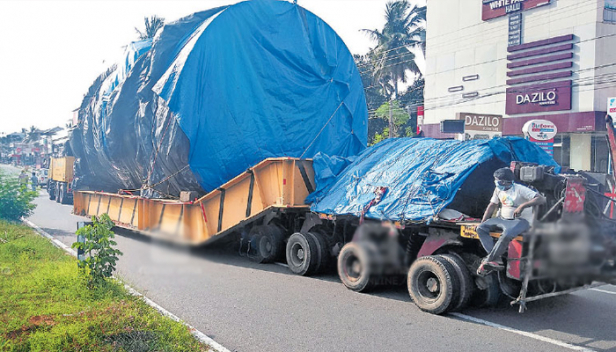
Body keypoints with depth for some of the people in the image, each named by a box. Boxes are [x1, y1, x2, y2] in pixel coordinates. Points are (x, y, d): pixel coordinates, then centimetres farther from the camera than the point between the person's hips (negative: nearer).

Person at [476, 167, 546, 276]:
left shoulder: (520, 190, -16)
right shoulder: (498, 190, 7)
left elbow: (542, 199, -24)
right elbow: (492, 206, 14)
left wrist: (522, 206, -33)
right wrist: (482, 222, 7)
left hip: (521, 220, -7)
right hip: (502, 218, 7)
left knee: (507, 235, -38)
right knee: (480, 228, -12)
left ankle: (488, 261, -25)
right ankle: (497, 259, -24)